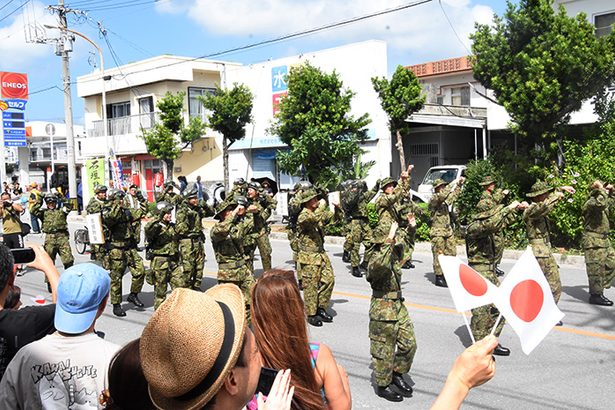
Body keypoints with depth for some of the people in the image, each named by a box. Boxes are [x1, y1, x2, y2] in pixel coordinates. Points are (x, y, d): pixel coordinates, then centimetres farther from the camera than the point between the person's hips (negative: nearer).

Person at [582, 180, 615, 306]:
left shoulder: (603, 202, 17)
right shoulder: (590, 203, -14)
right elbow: (601, 204, -35)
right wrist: (601, 190, -22)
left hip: (604, 241, 10)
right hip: (594, 241, -10)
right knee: (596, 269, -5)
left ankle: (598, 289, 22)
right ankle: (596, 295, 3)